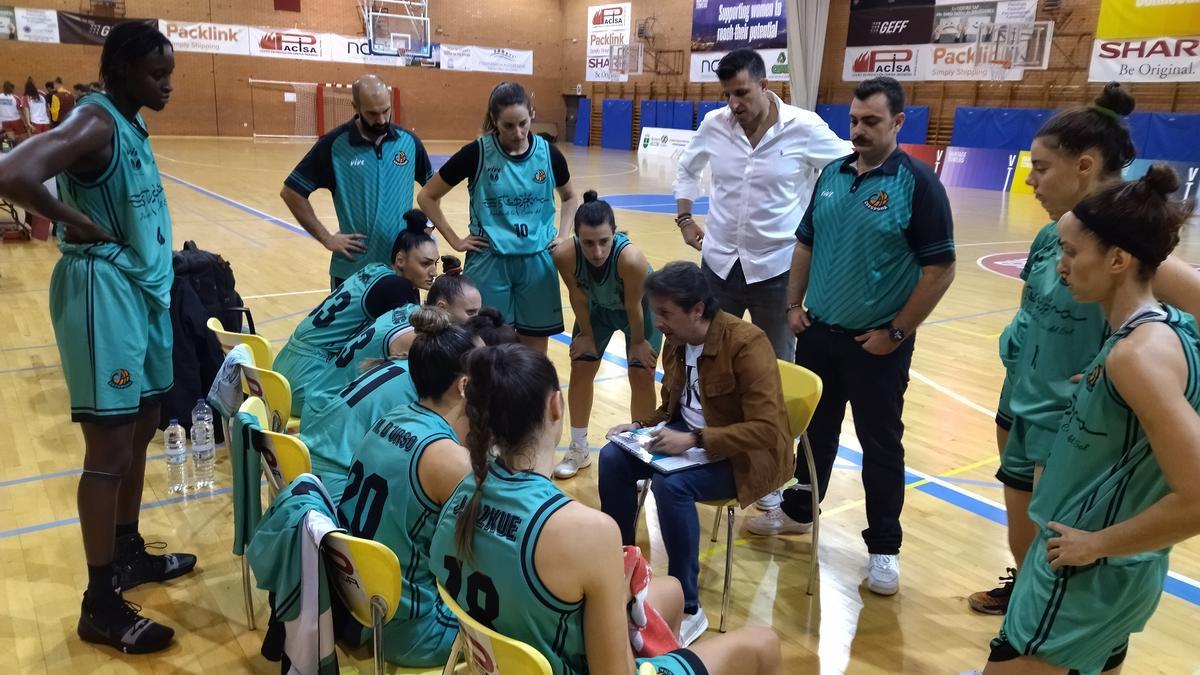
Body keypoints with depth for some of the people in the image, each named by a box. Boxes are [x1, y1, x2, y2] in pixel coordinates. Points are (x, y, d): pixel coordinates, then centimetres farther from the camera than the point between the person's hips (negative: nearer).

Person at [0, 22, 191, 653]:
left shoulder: (132, 123, 12)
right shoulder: (94, 122, -17)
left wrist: (155, 276, 9)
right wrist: (74, 221, -17)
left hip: (143, 289, 9)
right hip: (103, 291, -9)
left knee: (140, 429, 17)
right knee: (110, 447, -3)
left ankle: (128, 553, 34)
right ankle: (100, 604, 9)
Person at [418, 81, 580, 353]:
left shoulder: (548, 154, -1)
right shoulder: (477, 153, -8)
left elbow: (569, 197, 20)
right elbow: (427, 196, 1)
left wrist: (564, 235, 6)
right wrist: (455, 240, -3)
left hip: (538, 262, 3)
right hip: (489, 262, -2)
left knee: (535, 347, 9)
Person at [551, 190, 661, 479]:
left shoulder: (630, 258, -44)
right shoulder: (565, 256, -36)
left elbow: (634, 306, -27)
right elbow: (578, 297, -18)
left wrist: (638, 341, -12)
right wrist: (587, 334, -4)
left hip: (641, 310, -3)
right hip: (597, 308, 3)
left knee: (642, 378, -2)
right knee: (580, 370, 8)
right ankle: (579, 449, 26)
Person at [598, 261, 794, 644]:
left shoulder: (747, 344, -24)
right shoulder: (677, 340, 0)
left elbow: (767, 429, -30)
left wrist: (694, 440, -34)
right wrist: (641, 426, -4)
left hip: (744, 454, -8)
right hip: (688, 436, 8)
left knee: (670, 484, -32)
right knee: (613, 458, -10)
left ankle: (687, 608, -16)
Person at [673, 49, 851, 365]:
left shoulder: (805, 128, -12)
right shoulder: (714, 124, -2)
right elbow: (686, 169, 17)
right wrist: (684, 219, 8)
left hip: (776, 267, -3)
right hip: (719, 262, 3)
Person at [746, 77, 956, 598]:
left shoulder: (917, 183, -13)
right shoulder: (832, 174, 5)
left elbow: (940, 269, -13)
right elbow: (805, 243, 14)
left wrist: (897, 331, -13)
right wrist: (794, 304, 6)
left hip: (876, 344, -5)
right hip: (818, 332, 5)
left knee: (880, 445, 7)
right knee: (815, 429, 19)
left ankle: (884, 547, 21)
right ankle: (798, 510, 38)